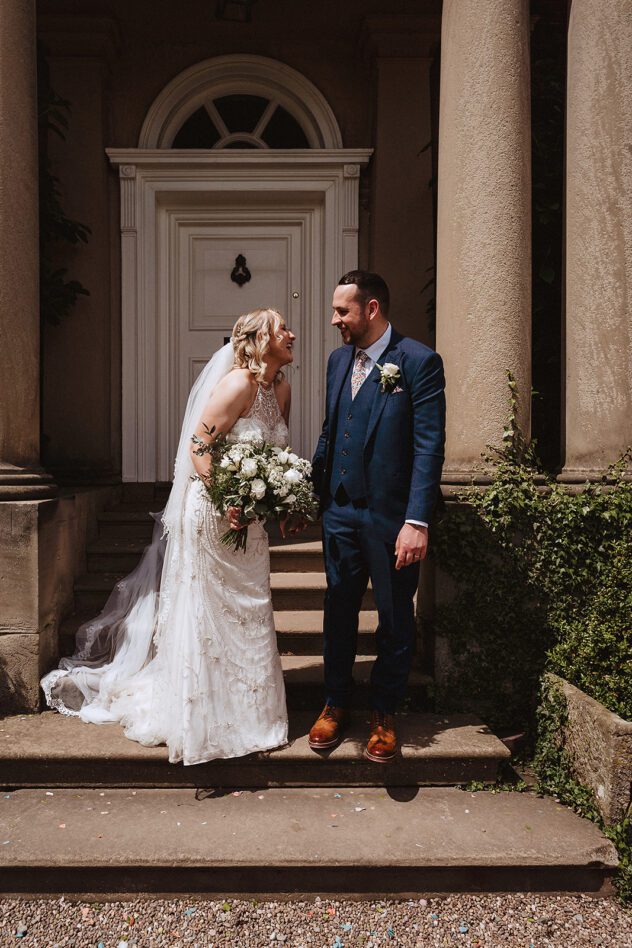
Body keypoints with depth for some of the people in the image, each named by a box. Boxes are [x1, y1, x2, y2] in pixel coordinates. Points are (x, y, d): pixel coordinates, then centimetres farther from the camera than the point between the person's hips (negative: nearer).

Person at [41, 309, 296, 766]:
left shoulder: (281, 388, 7)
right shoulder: (238, 382, -18)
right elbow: (199, 445, -21)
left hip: (249, 518, 8)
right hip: (212, 516, -8)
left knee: (247, 614, 16)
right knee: (207, 612, 4)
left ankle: (245, 710, 32)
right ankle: (203, 717, 21)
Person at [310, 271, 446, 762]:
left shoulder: (419, 361, -10)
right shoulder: (338, 359, 10)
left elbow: (430, 446, -14)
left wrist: (417, 521, -20)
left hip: (391, 516, -5)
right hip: (340, 511, 6)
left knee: (395, 619, 10)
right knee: (338, 611, 15)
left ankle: (384, 714, 28)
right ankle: (336, 704, 34)